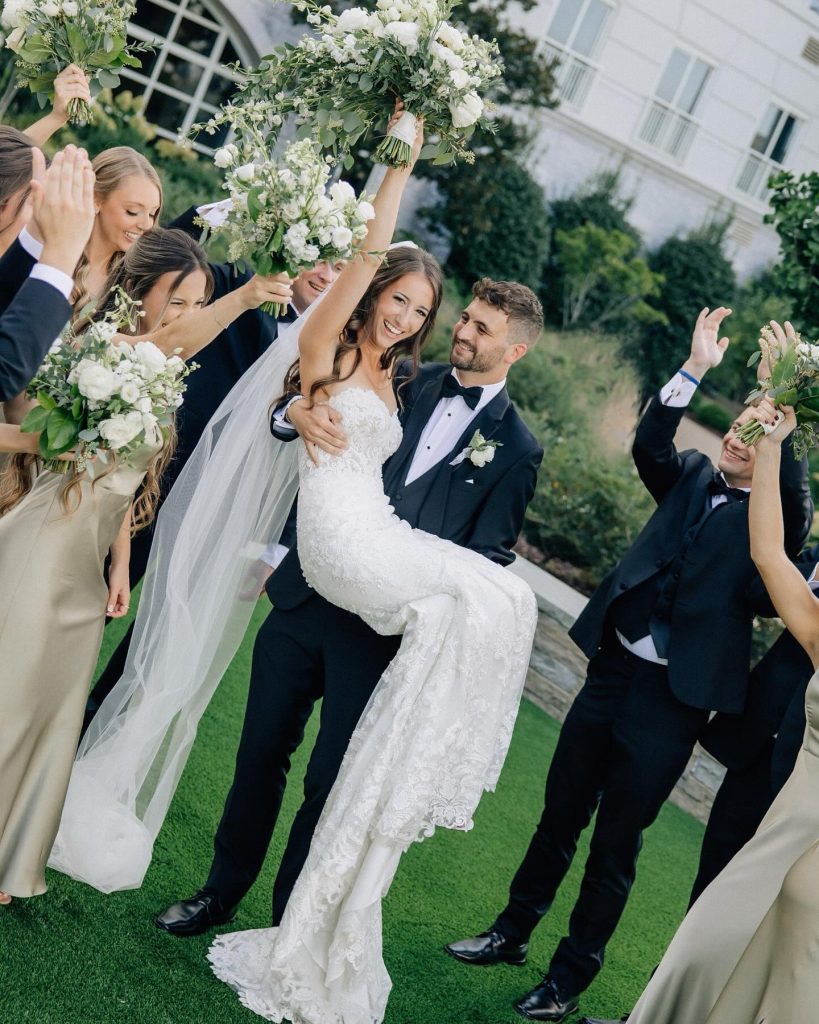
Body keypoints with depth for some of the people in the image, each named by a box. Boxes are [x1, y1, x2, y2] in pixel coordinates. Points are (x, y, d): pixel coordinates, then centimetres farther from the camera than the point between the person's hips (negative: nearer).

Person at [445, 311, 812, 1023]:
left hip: (673, 700, -4)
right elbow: (650, 443, -8)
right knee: (559, 816, 17)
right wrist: (696, 368, -16)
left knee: (615, 846, 6)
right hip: (612, 671, 4)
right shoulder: (693, 478, 7)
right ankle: (512, 932, 35)